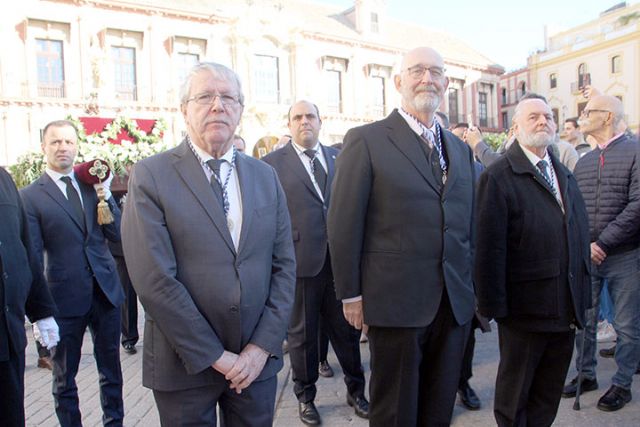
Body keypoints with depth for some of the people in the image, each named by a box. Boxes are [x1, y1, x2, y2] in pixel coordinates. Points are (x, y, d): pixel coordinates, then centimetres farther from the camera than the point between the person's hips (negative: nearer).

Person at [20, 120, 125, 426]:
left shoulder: (92, 184, 7)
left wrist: (105, 194, -8)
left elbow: (117, 235, 3)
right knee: (64, 377, 13)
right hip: (64, 297, -3)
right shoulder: (30, 196, -3)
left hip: (106, 291, 3)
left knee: (111, 370, 15)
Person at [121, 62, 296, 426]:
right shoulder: (151, 176, -8)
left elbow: (284, 264, 3)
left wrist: (263, 346, -6)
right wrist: (215, 356, -13)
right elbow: (154, 280, -14)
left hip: (258, 359, 4)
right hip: (186, 365, -3)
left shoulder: (265, 176, 5)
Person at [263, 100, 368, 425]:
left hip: (340, 260, 3)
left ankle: (355, 390, 34)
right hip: (299, 262, -3)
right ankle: (305, 397, 31)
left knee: (347, 330, 14)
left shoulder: (339, 157, 10)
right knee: (302, 335, 11)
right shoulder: (272, 163, -1)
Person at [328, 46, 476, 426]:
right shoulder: (366, 140, -6)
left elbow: (468, 225, 16)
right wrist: (351, 295, -9)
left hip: (455, 304, 6)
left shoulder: (461, 149, 13)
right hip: (396, 302, -5)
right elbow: (343, 223, -8)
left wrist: (472, 287, 13)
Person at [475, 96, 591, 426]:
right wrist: (494, 305, -18)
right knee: (514, 397, 13)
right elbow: (489, 247, -17)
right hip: (525, 310, -7)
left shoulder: (565, 175, 13)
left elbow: (580, 234, 13)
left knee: (548, 397, 20)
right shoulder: (498, 176, -12)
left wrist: (582, 294, 9)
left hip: (566, 309, 7)